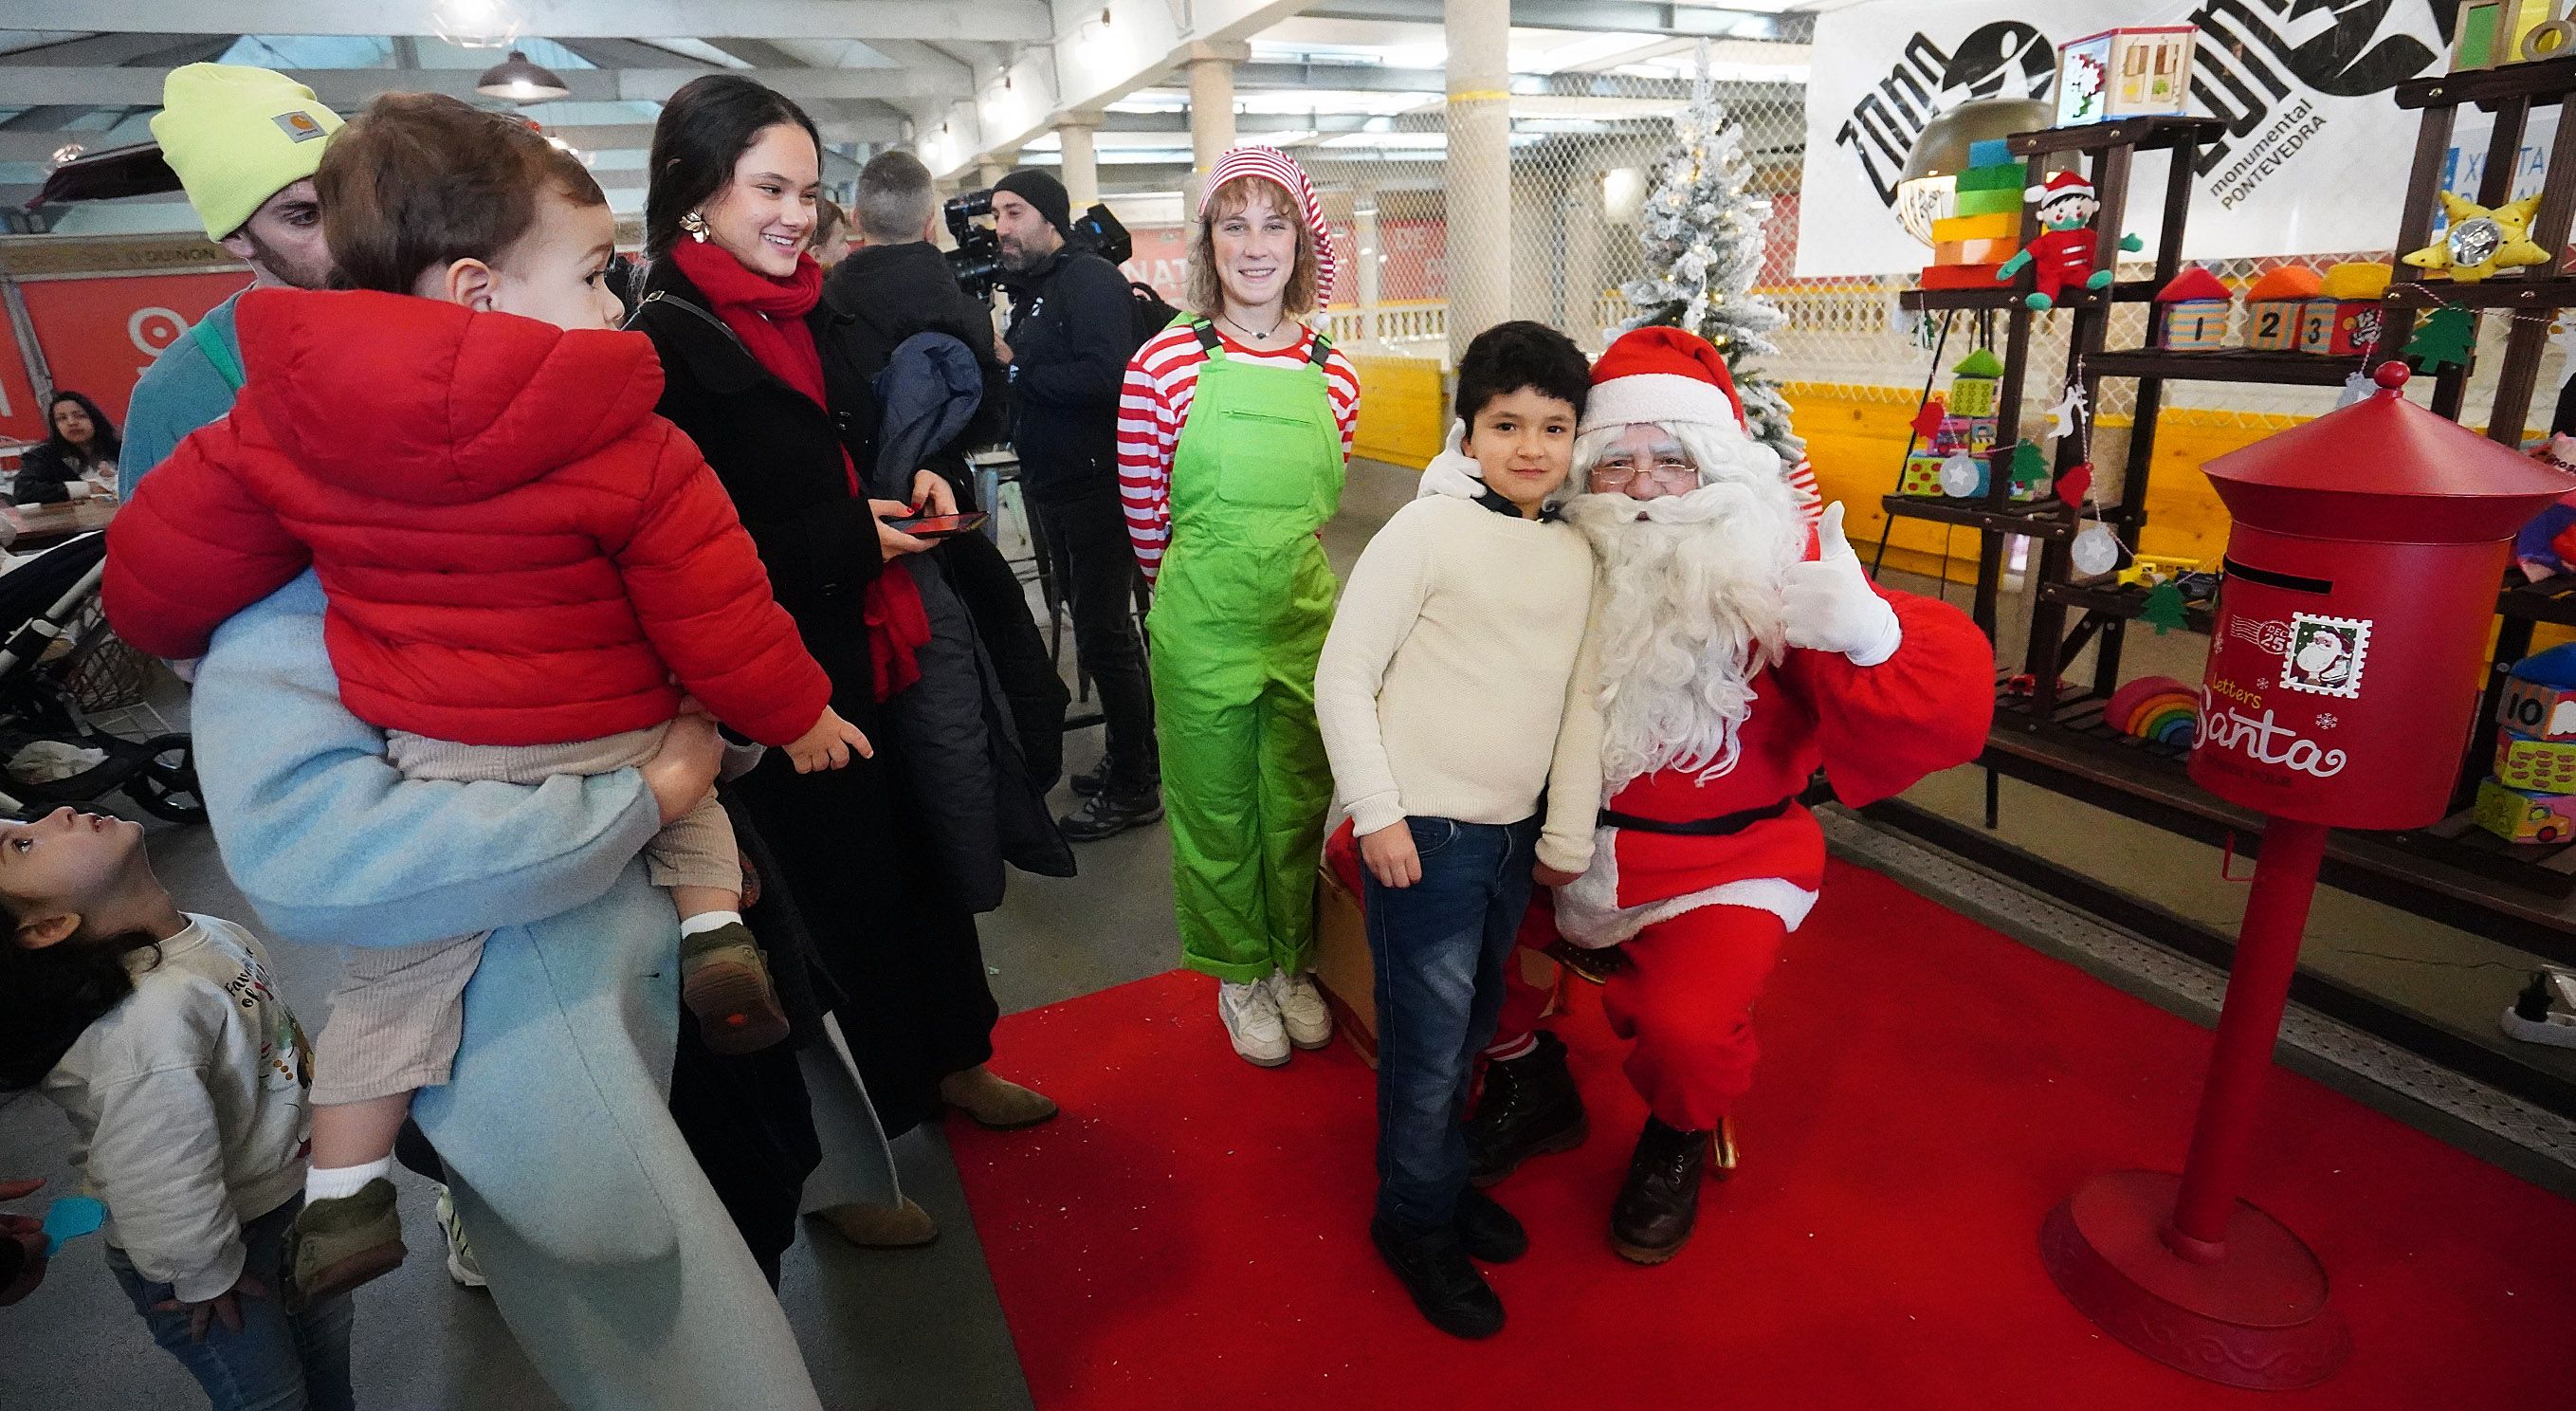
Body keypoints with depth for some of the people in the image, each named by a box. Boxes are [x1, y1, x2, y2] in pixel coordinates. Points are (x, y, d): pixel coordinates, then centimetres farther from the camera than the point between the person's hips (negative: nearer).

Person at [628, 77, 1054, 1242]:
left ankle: (951, 1062, 40)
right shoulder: (665, 343, -13)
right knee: (845, 895, 4)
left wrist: (910, 483, 3)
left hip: (874, 648, 7)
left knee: (922, 860, 17)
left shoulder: (801, 313, 10)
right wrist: (850, 538, -17)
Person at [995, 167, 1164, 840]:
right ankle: (1128, 758, 27)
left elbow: (1103, 377, -26)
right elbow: (1041, 381, 16)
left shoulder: (1090, 279, -11)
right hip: (1056, 487, 9)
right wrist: (1001, 364, -3)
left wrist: (1014, 364, -18)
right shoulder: (1031, 287, 18)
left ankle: (1135, 788, 5)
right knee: (1097, 626, 15)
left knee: (1103, 633, -6)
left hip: (1096, 486, -9)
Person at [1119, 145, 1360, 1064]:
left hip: (1306, 615, 3)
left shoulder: (1334, 376, 0)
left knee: (1299, 804, 15)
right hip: (1201, 624, -2)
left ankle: (1291, 961, 38)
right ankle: (1239, 972, 34)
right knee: (1215, 808, 11)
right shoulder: (1163, 366, -9)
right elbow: (1144, 516, 1)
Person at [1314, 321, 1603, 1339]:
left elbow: (1581, 701, 9)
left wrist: (1569, 835, 9)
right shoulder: (1427, 530, -11)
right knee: (1428, 1042, 5)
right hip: (1423, 830, -6)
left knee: (1473, 1023, 20)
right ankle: (1418, 1220, 28)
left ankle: (1436, 1175, 43)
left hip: (1513, 832, 6)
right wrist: (1378, 815, -14)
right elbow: (1342, 675, -12)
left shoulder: (1578, 555, 7)